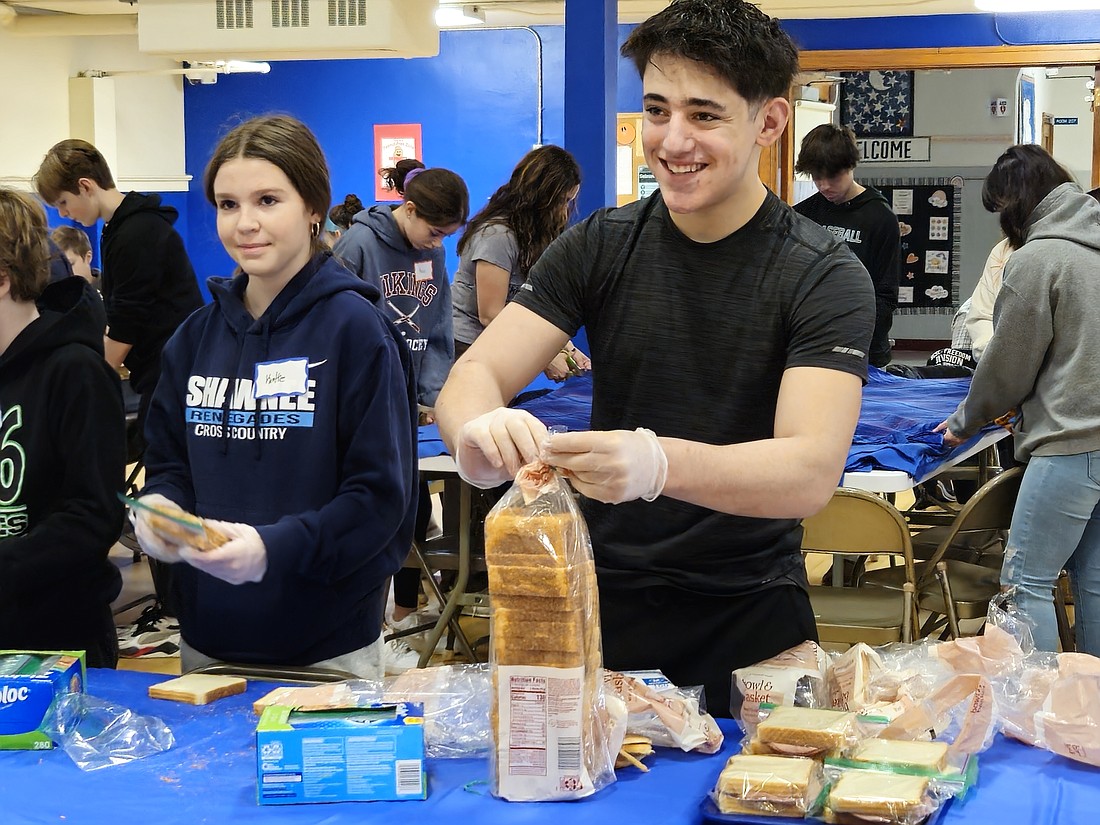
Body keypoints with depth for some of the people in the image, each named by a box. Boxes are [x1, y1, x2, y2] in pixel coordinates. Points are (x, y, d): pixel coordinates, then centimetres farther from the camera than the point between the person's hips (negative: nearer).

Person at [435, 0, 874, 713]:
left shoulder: (826, 276, -13)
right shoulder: (600, 246, -2)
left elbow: (811, 472, -25)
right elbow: (475, 373, -9)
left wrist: (657, 463, -45)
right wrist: (480, 432, -34)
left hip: (748, 624, -2)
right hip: (601, 610, 2)